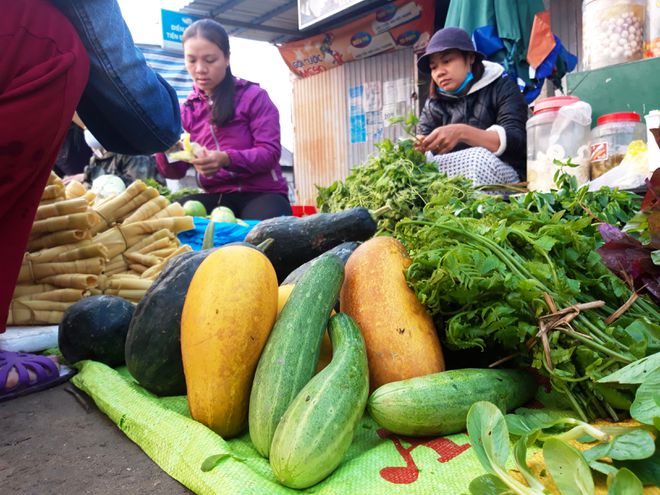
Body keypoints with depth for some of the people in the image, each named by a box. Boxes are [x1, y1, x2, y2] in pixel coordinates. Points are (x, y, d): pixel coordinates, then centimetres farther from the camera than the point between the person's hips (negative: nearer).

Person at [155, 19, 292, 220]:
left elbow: (270, 152, -10)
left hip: (262, 193, -4)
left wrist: (227, 159, -28)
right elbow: (176, 172, 9)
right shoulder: (188, 109, 12)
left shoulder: (253, 96, -1)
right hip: (217, 196, 4)